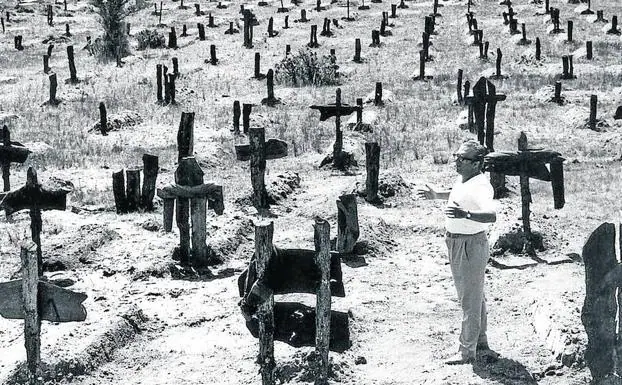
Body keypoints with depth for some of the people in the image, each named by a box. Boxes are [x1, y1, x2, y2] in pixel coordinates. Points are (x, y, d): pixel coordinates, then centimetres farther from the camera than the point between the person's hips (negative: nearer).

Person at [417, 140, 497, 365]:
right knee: (474, 296, 22)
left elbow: (491, 215, -41)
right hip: (455, 244, 10)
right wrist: (435, 195, 21)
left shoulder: (480, 186, -25)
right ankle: (480, 340, 36)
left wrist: (466, 214, -53)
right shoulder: (462, 179, 4)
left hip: (471, 246, -10)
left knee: (470, 300, -2)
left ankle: (467, 352, 5)